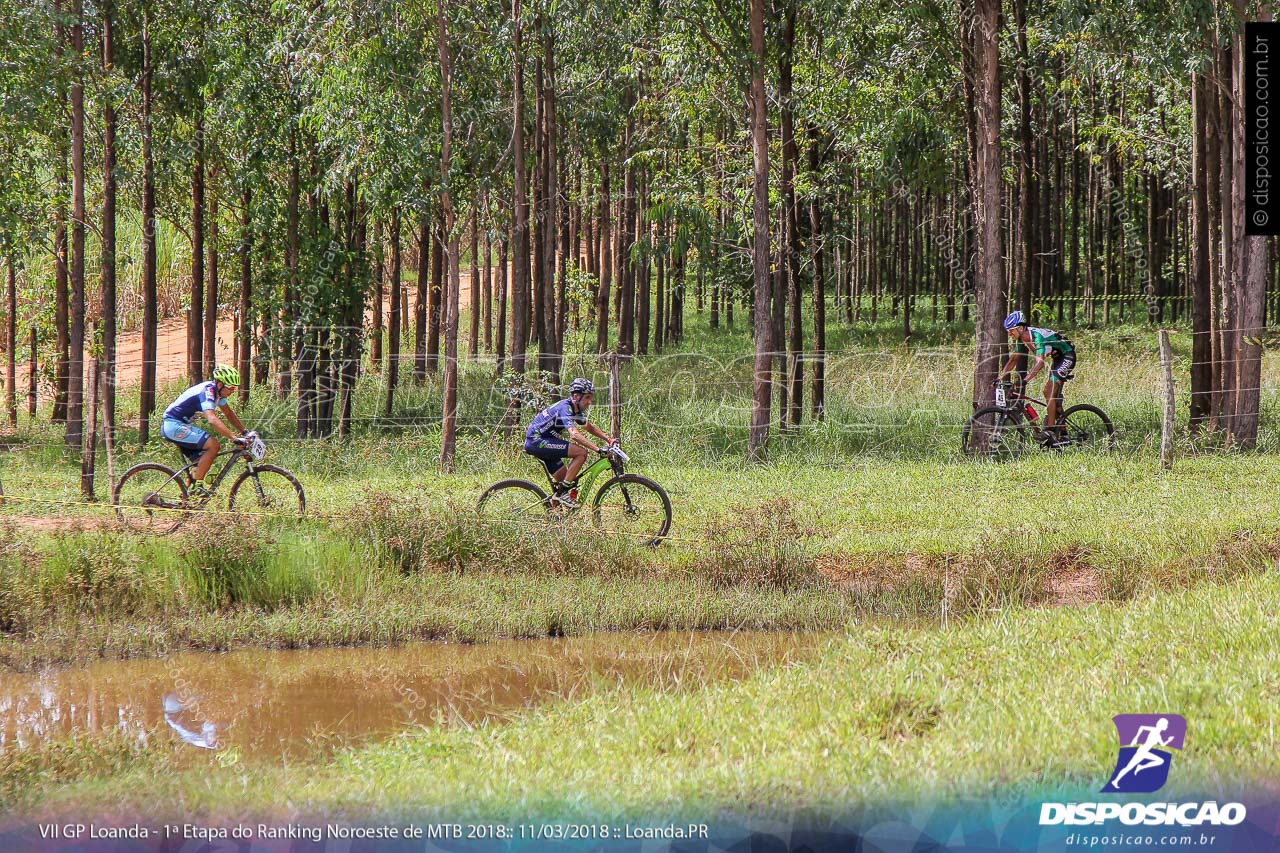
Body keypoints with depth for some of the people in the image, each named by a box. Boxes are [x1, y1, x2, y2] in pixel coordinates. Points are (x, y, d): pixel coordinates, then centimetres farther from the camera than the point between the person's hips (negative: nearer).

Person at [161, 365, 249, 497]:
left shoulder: (217, 391, 7)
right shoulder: (207, 392, -22)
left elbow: (229, 414, 19)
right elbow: (212, 419, -35)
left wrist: (244, 432, 11)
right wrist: (235, 438, -40)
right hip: (174, 425, -10)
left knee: (202, 463, 8)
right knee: (213, 445, -20)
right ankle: (196, 485, -16)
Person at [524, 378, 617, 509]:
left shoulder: (576, 410, 11)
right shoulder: (565, 408, -20)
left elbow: (589, 427, 28)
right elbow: (574, 434, -34)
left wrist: (609, 439, 14)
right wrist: (598, 450, -40)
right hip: (537, 440, -10)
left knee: (563, 478, 11)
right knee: (581, 452, -20)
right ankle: (562, 493, -17)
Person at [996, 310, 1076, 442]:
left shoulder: (1037, 336, -32)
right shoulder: (1020, 339, -5)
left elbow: (1039, 362, -41)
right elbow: (1013, 360, 3)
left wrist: (1025, 380, -50)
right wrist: (999, 378, -7)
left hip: (1067, 356, -9)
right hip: (1056, 358, 9)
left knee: (1049, 390, -18)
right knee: (1053, 393, 10)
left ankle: (1050, 431, -18)